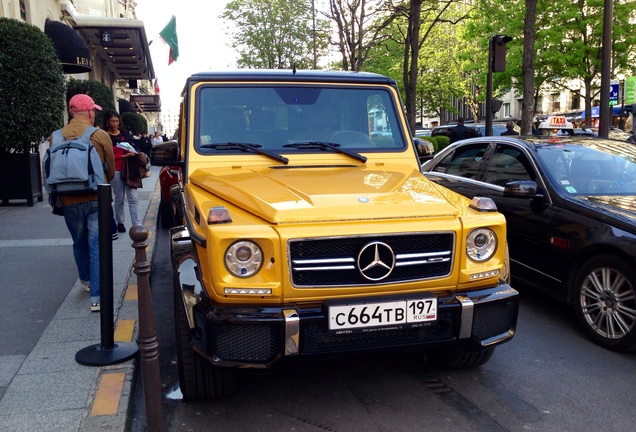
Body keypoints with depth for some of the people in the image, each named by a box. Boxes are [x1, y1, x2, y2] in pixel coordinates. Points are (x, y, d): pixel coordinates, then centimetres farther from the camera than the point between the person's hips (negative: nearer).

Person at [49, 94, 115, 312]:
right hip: (96, 198, -3)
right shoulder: (100, 136, -8)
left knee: (79, 244, 22)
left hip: (69, 201, 3)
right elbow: (111, 170, 3)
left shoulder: (56, 137, -3)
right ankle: (97, 297, -2)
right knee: (97, 247, 1)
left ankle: (86, 281, 41)